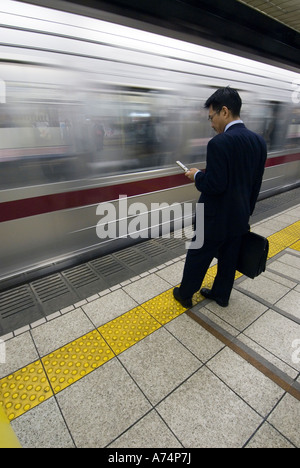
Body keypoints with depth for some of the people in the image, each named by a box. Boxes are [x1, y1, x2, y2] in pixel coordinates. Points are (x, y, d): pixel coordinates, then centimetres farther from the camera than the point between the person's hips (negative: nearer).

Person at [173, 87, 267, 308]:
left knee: (197, 258, 12)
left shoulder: (220, 142, -22)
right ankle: (221, 295, 41)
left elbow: (215, 185, -26)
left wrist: (197, 175, -6)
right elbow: (256, 185, 9)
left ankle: (185, 295, 33)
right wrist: (247, 213, 18)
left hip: (215, 219, -7)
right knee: (229, 259, 21)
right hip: (240, 218, 7)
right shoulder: (259, 141, 3)